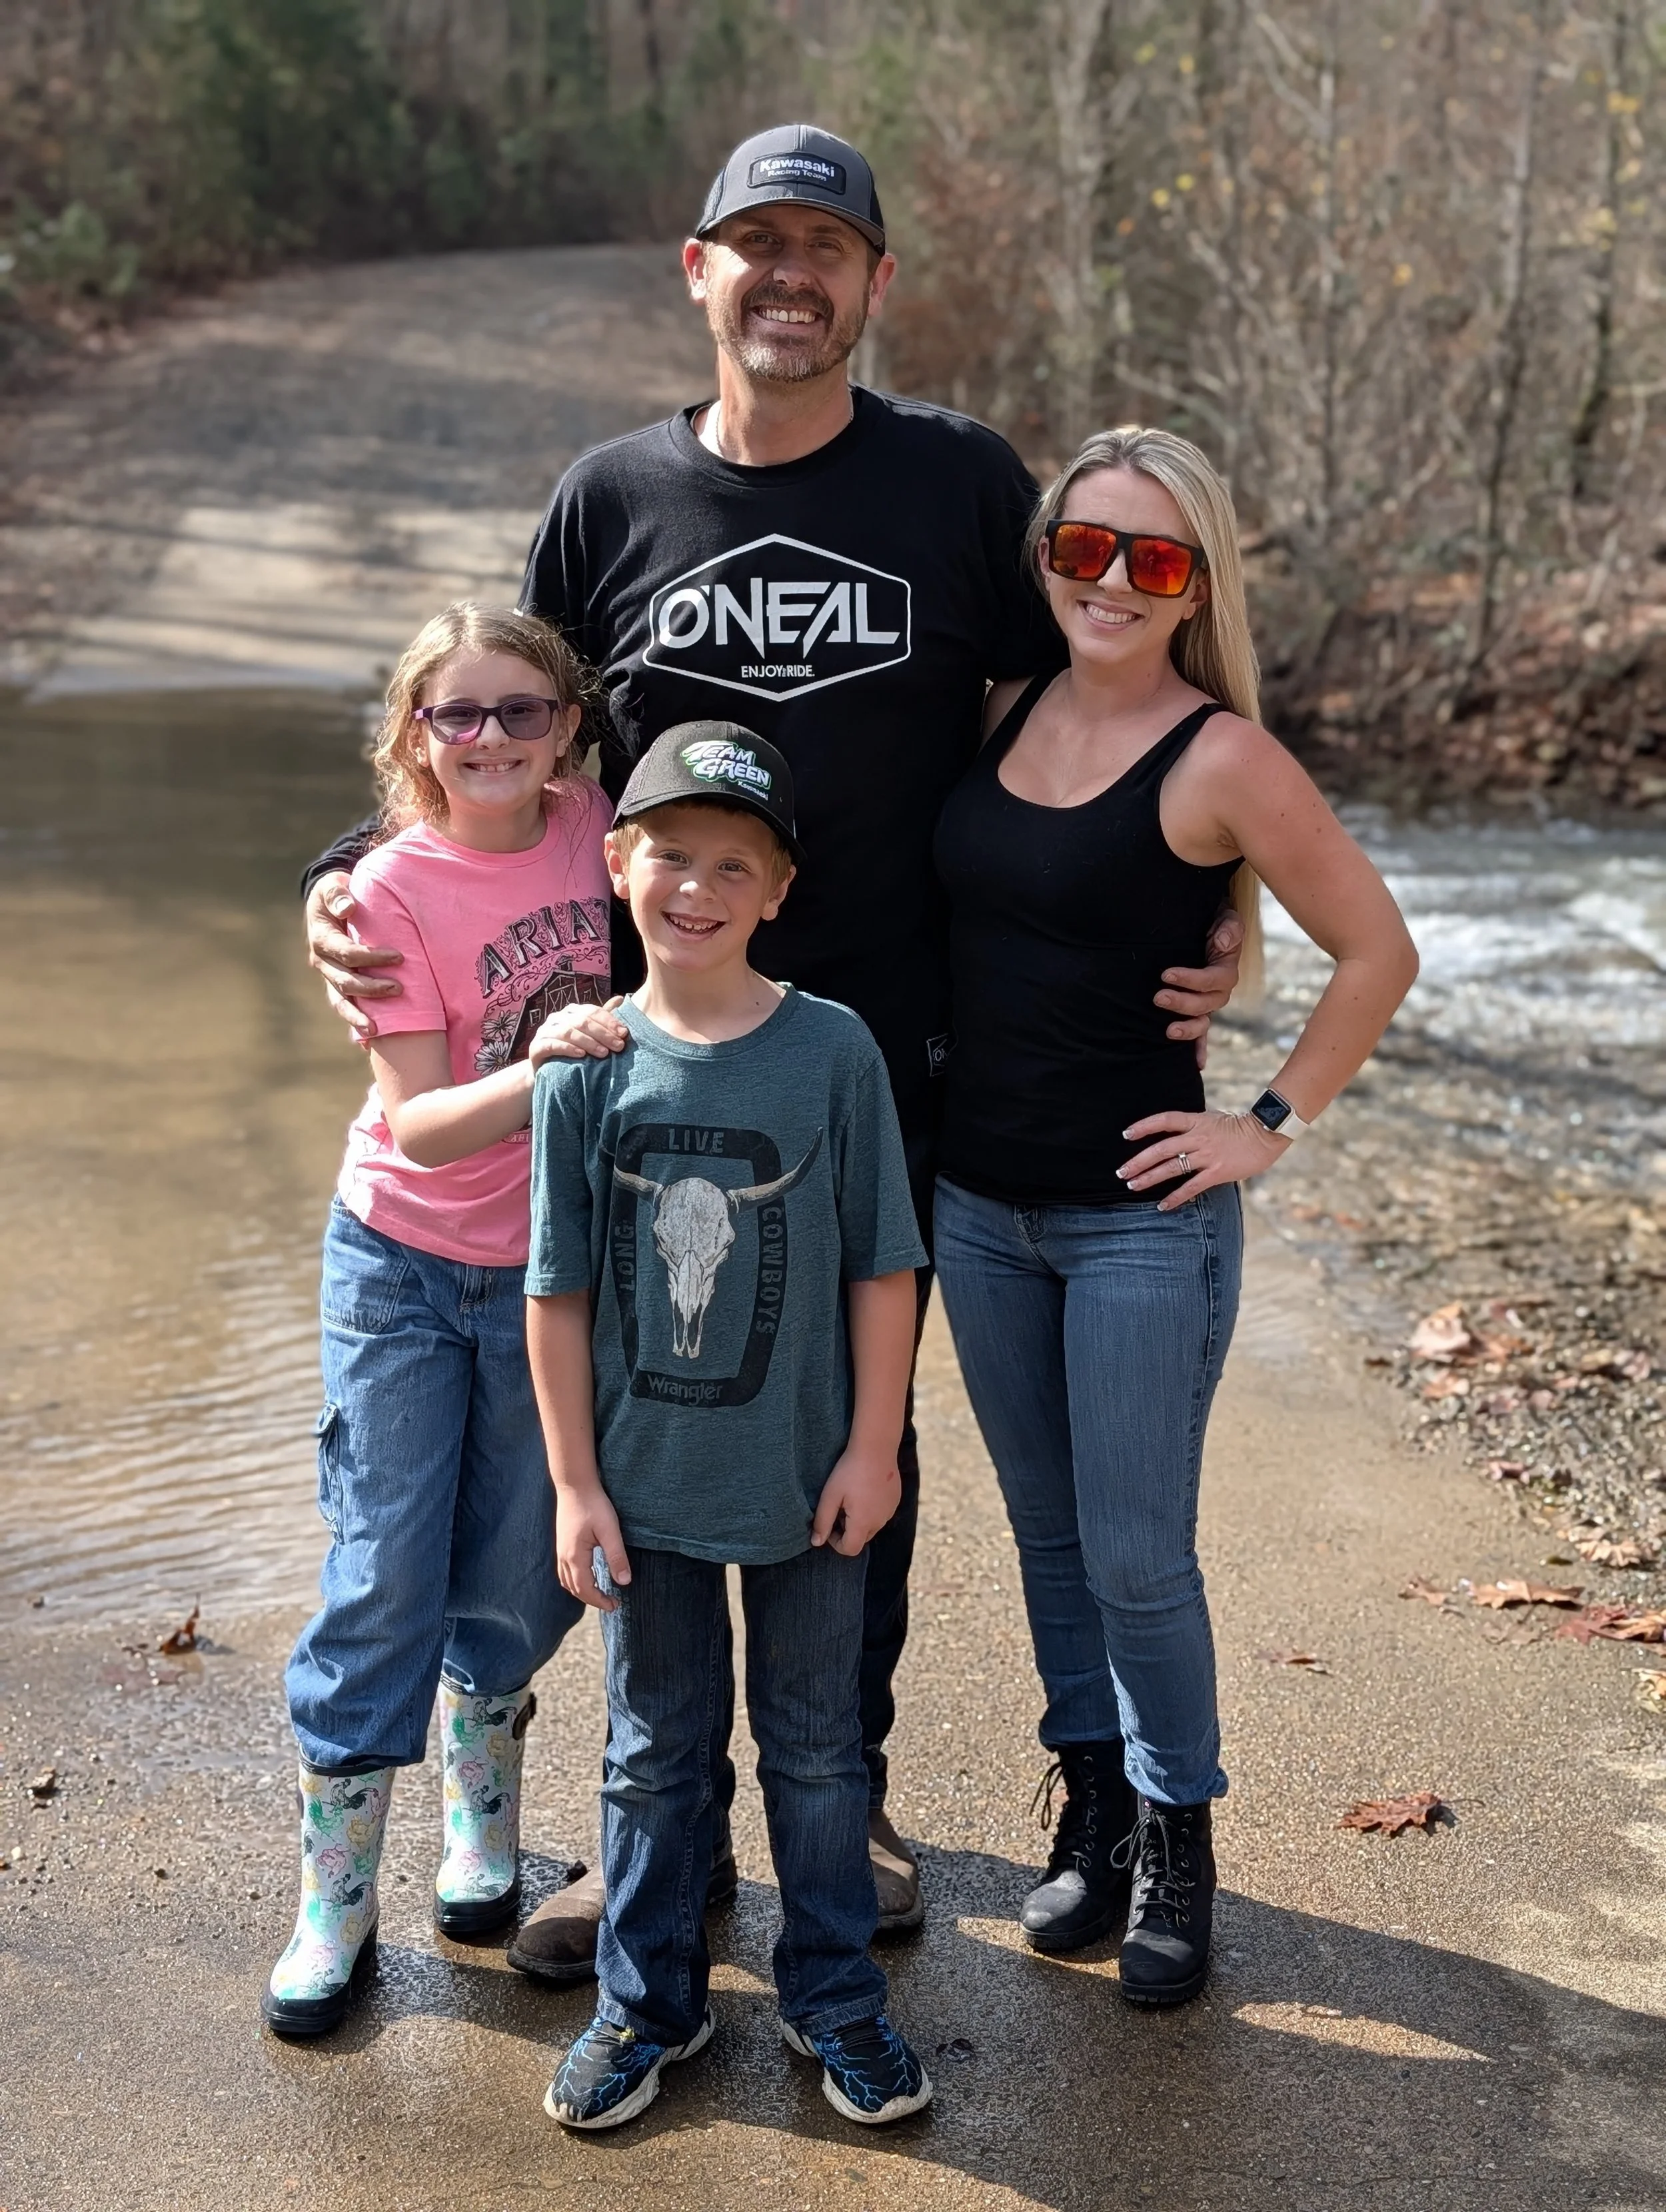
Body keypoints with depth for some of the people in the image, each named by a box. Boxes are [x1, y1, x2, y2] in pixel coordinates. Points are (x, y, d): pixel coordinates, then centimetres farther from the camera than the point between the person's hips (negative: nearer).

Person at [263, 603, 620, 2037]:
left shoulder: (600, 829, -6)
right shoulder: (395, 889, -15)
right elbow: (420, 1125, -20)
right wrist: (542, 1070, -35)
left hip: (553, 1268, 3)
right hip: (405, 1269, -2)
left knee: (520, 1583, 12)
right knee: (384, 1581, -1)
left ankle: (482, 1817, 38)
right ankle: (336, 1904, 14)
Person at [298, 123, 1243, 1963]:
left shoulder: (962, 484, -2)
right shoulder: (610, 499, 1)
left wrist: (1216, 928, -6)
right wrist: (347, 876, -7)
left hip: (886, 1066, -1)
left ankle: (847, 1795, 33)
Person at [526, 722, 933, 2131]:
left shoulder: (833, 1051, -11)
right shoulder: (588, 1064, -7)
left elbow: (882, 1268, -5)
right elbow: (560, 1290, -3)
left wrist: (874, 1447, -6)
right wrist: (575, 1482, -3)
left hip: (804, 1480, -1)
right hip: (644, 1482, 1)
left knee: (816, 1746, 14)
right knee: (654, 1750, 16)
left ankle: (836, 1998, 31)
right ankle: (649, 2001, 32)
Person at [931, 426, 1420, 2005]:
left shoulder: (1220, 759, -13)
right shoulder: (1008, 717, 3)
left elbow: (1378, 951, -8)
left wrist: (1276, 1126, -8)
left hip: (1141, 1220, -5)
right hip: (979, 1204, 5)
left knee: (1137, 1558, 3)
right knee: (1048, 1535, 16)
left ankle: (1174, 1845, 24)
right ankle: (1091, 1811, 34)